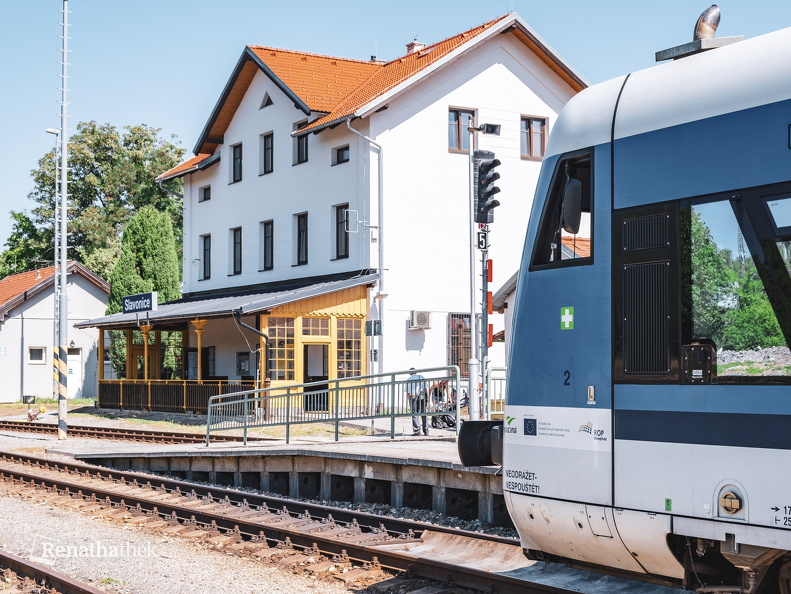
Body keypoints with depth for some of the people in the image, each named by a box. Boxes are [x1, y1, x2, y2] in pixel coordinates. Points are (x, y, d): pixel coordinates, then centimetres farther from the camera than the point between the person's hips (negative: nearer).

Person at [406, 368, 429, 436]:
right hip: (422, 396, 2)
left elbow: (408, 392, 1)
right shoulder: (421, 377, 10)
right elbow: (426, 388, 5)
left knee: (414, 415, 2)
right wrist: (427, 396, 9)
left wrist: (409, 401, 5)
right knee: (424, 414, 7)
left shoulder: (409, 380, 5)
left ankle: (417, 431, -4)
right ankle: (426, 431, 7)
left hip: (413, 397, -2)